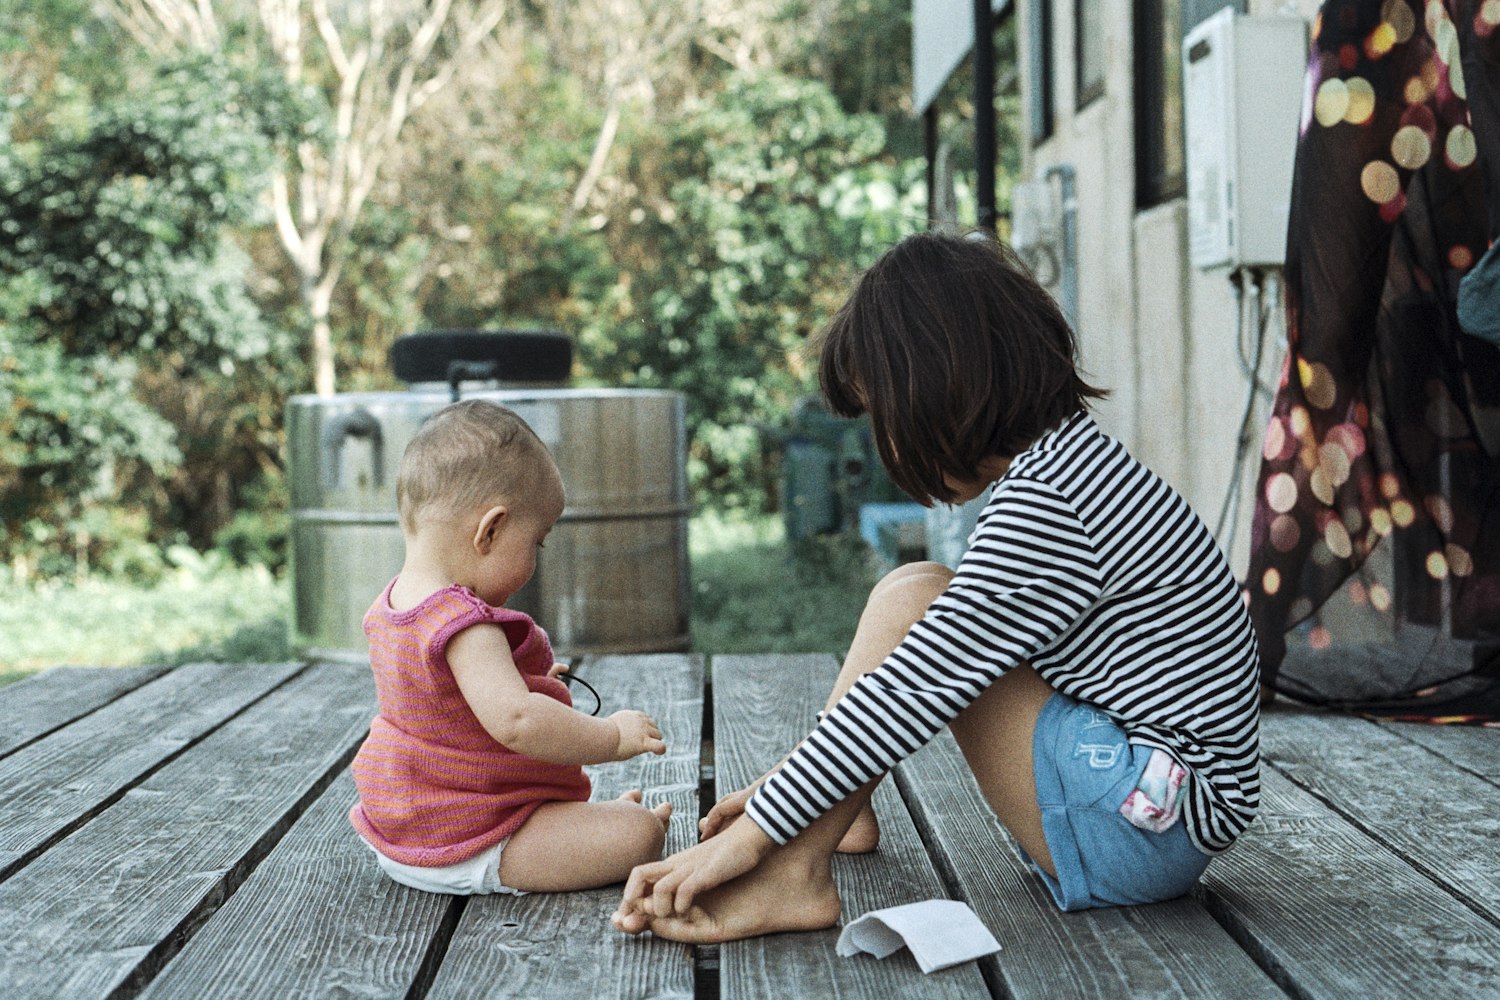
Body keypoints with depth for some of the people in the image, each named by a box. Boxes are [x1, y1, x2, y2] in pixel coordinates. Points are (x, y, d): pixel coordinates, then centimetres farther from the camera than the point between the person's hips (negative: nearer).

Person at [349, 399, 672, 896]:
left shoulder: (390, 607, 3)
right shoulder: (467, 628, -29)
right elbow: (516, 722, -41)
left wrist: (524, 682, 23)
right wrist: (612, 737, -28)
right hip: (466, 850, -11)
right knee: (639, 833, -11)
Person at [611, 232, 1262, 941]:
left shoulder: (1043, 499, -21)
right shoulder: (1071, 460, 10)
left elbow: (916, 693, -23)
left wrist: (751, 834, -16)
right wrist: (797, 784, 14)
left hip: (1154, 824, -10)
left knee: (911, 601, -14)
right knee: (931, 605, 12)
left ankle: (791, 877, -15)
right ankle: (841, 814, 13)